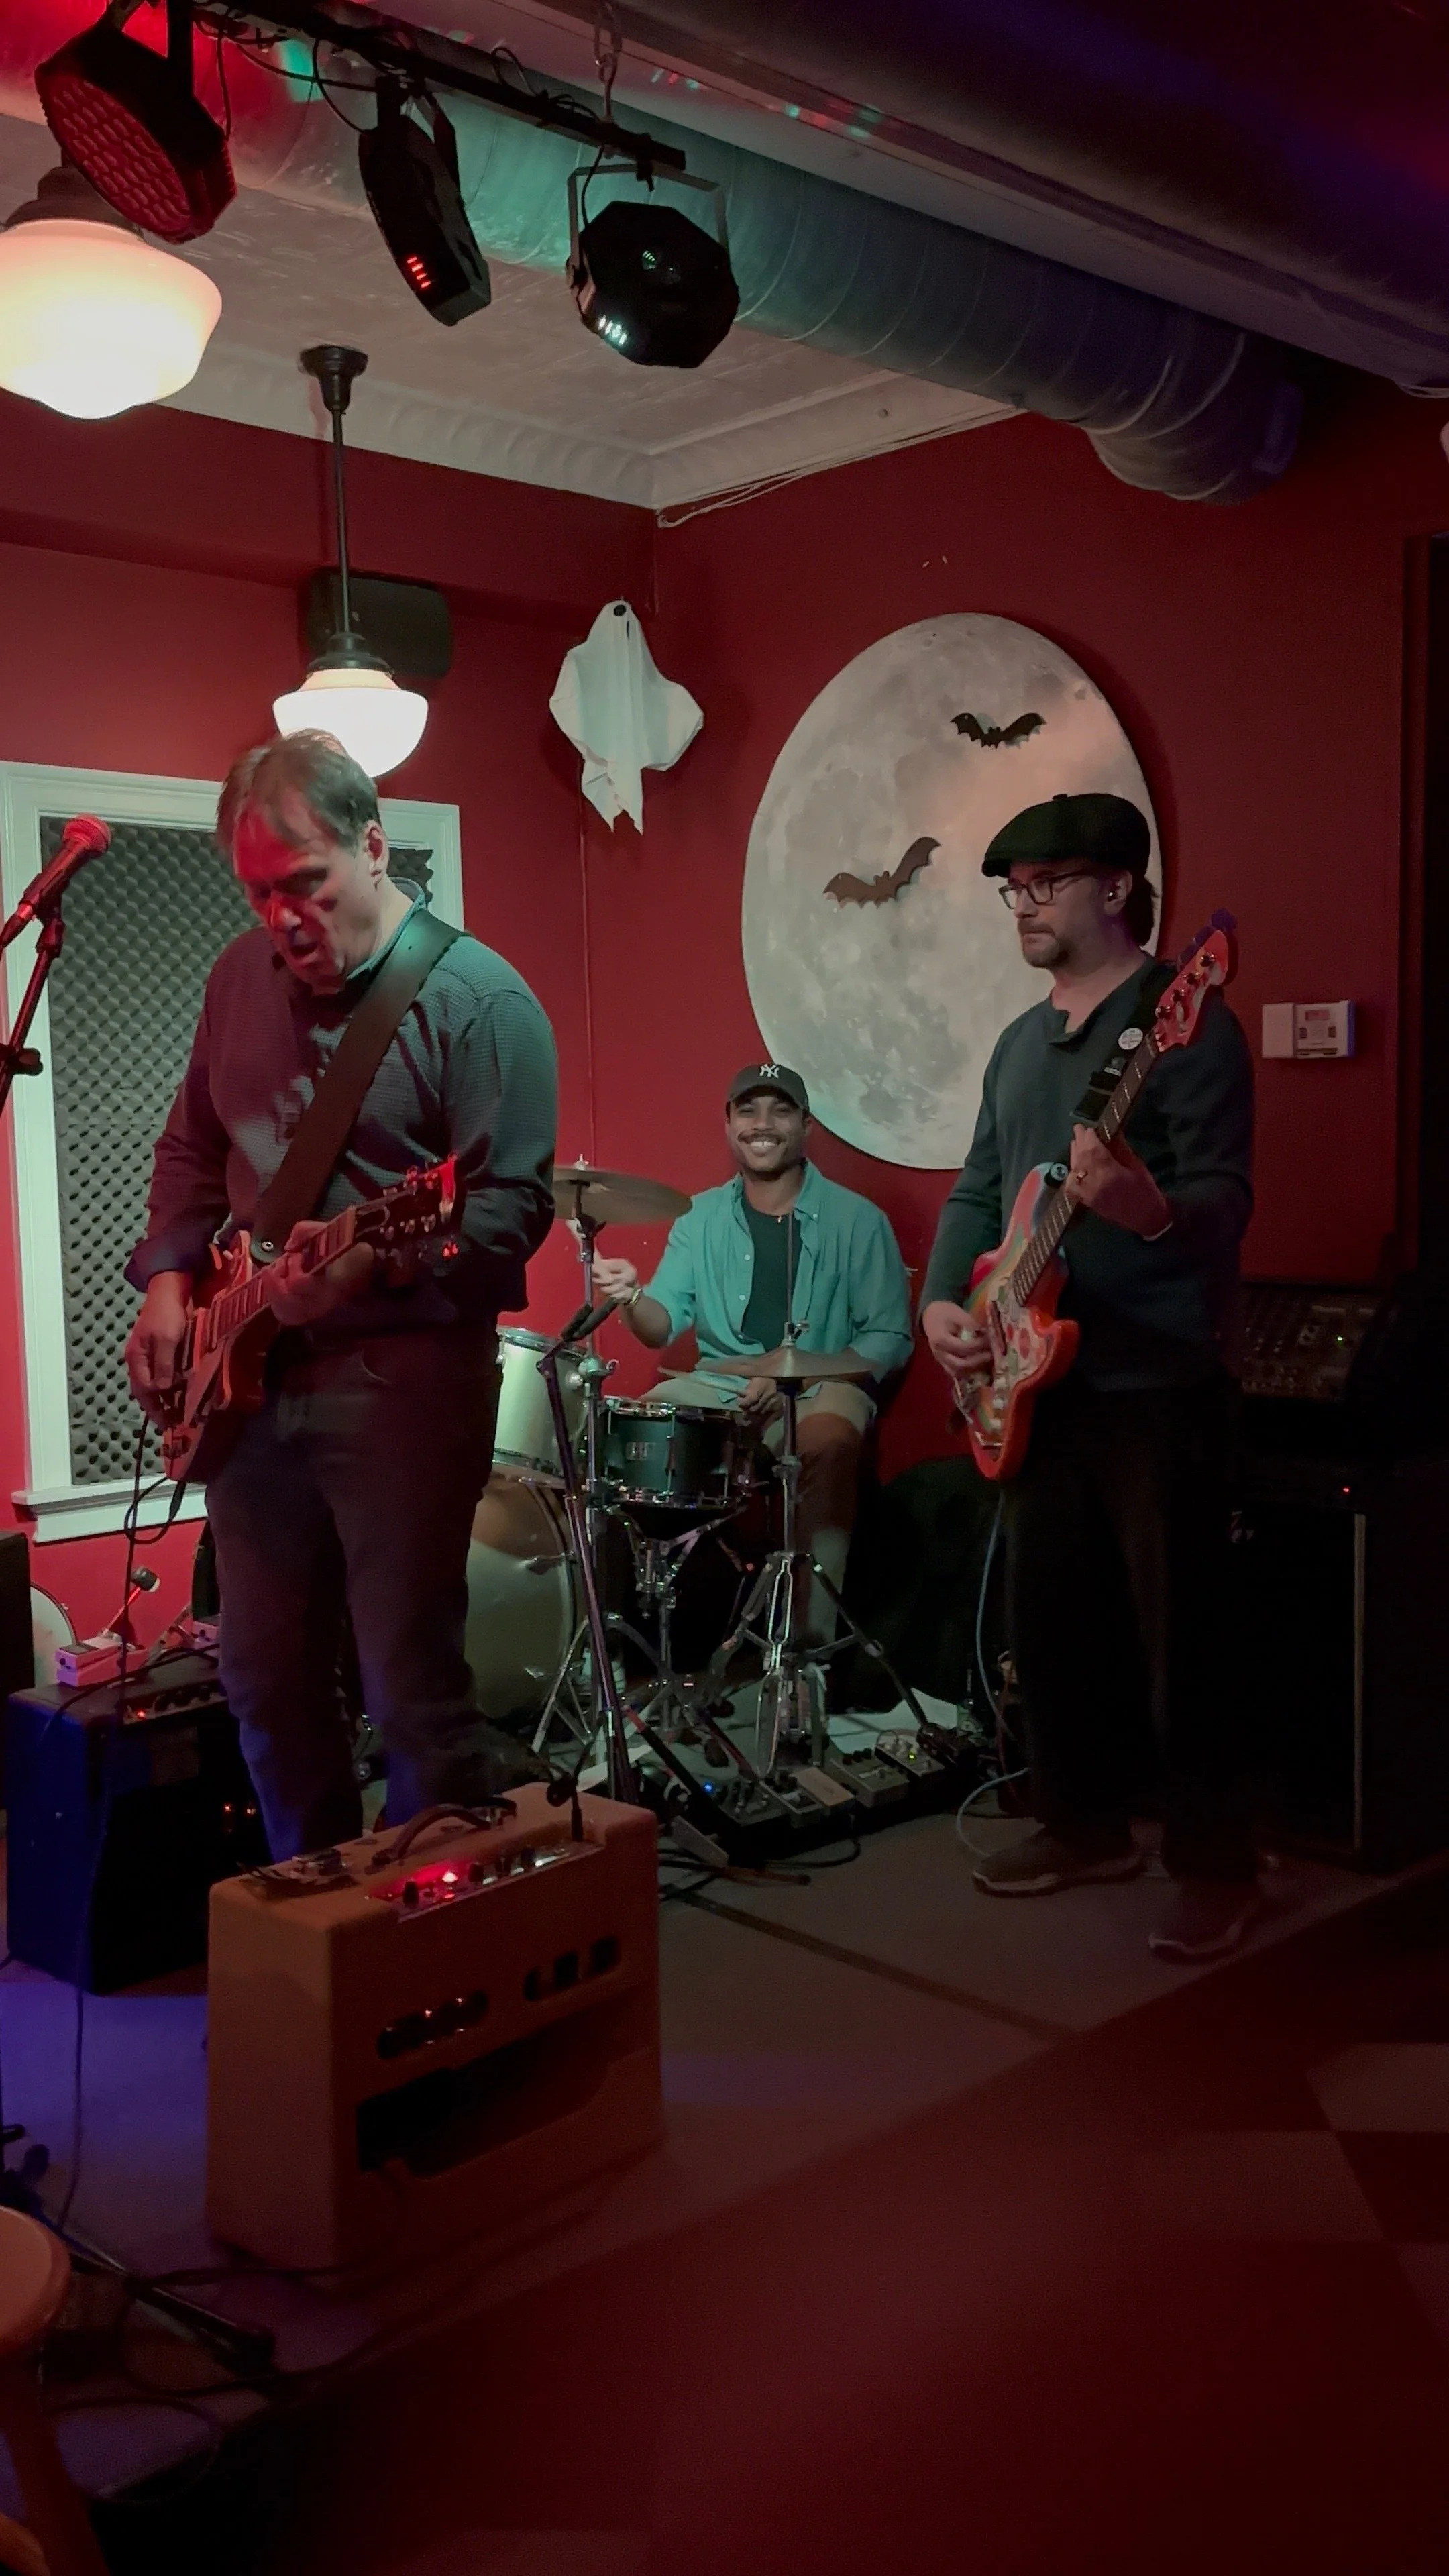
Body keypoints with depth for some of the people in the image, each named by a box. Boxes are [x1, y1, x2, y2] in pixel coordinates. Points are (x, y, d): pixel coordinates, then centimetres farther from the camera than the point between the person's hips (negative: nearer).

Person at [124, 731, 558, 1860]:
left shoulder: (477, 1000, -11)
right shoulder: (242, 975, 10)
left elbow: (515, 1204, -16)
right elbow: (194, 1150, 20)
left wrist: (370, 1266, -30)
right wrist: (169, 1279, 5)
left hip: (402, 1381, -7)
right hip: (251, 1376, 7)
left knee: (413, 1691, -3)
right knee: (267, 1678, 16)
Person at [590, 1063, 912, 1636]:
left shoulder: (856, 1220, -1)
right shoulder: (700, 1218, 9)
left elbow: (889, 1337, -3)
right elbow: (662, 1325, 1)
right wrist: (632, 1298, -24)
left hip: (821, 1388, -3)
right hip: (716, 1386, 3)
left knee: (828, 1440, -36)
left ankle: (811, 1634, -31)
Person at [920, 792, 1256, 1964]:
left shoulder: (1187, 1022, -10)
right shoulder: (1023, 1040, 16)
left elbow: (1227, 1196, -18)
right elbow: (980, 1188, 17)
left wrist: (1150, 1212, -40)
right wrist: (944, 1299, 0)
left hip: (1161, 1384, -8)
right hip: (1039, 1382, 8)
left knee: (1179, 1638, -3)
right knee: (1049, 1623, 14)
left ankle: (1217, 1865, 11)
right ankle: (1086, 1826, 30)